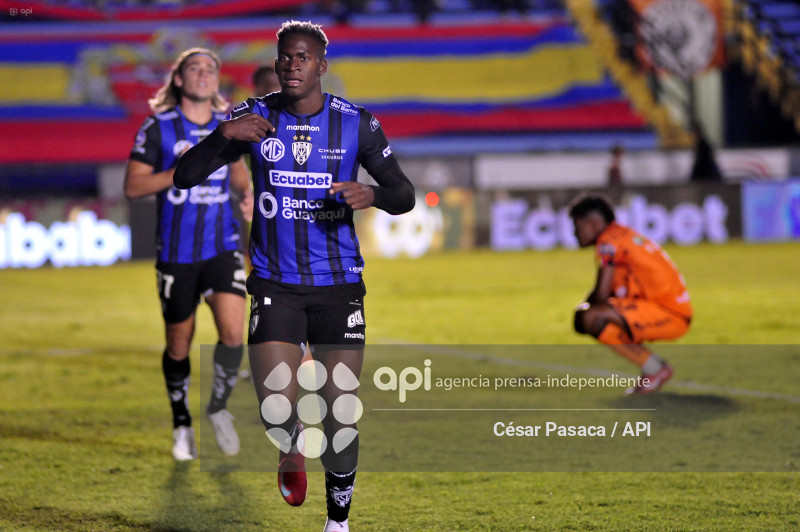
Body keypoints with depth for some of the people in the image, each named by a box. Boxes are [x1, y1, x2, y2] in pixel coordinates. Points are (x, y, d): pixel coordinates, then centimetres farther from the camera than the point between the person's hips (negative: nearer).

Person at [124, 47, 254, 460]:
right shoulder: (158, 128, -5)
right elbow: (132, 185, -8)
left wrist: (247, 194, 5)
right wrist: (181, 171, -20)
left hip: (222, 247, 2)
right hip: (176, 252, -2)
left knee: (233, 333, -15)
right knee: (178, 346, 7)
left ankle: (219, 408, 10)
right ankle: (182, 425, 27)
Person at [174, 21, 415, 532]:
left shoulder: (355, 124, 0)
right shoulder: (254, 118, 0)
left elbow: (405, 194, 6)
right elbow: (184, 178, -2)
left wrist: (373, 194, -17)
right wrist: (223, 136, -21)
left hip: (339, 286, 0)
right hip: (276, 286, 0)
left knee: (340, 420, -2)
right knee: (275, 415, -14)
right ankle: (292, 449, 23)